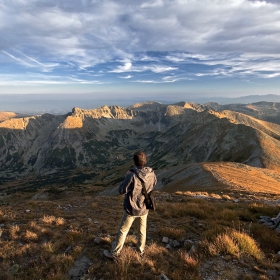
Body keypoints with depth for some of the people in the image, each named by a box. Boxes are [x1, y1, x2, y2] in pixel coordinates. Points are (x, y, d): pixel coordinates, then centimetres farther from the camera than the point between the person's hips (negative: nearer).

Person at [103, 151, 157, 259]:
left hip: (132, 209, -4)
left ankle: (115, 253, 31)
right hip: (144, 208, 4)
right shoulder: (152, 174, -15)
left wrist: (127, 176, -8)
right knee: (142, 230, 25)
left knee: (123, 231, 15)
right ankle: (141, 250, 45)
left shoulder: (132, 176, -31)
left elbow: (121, 190, -20)